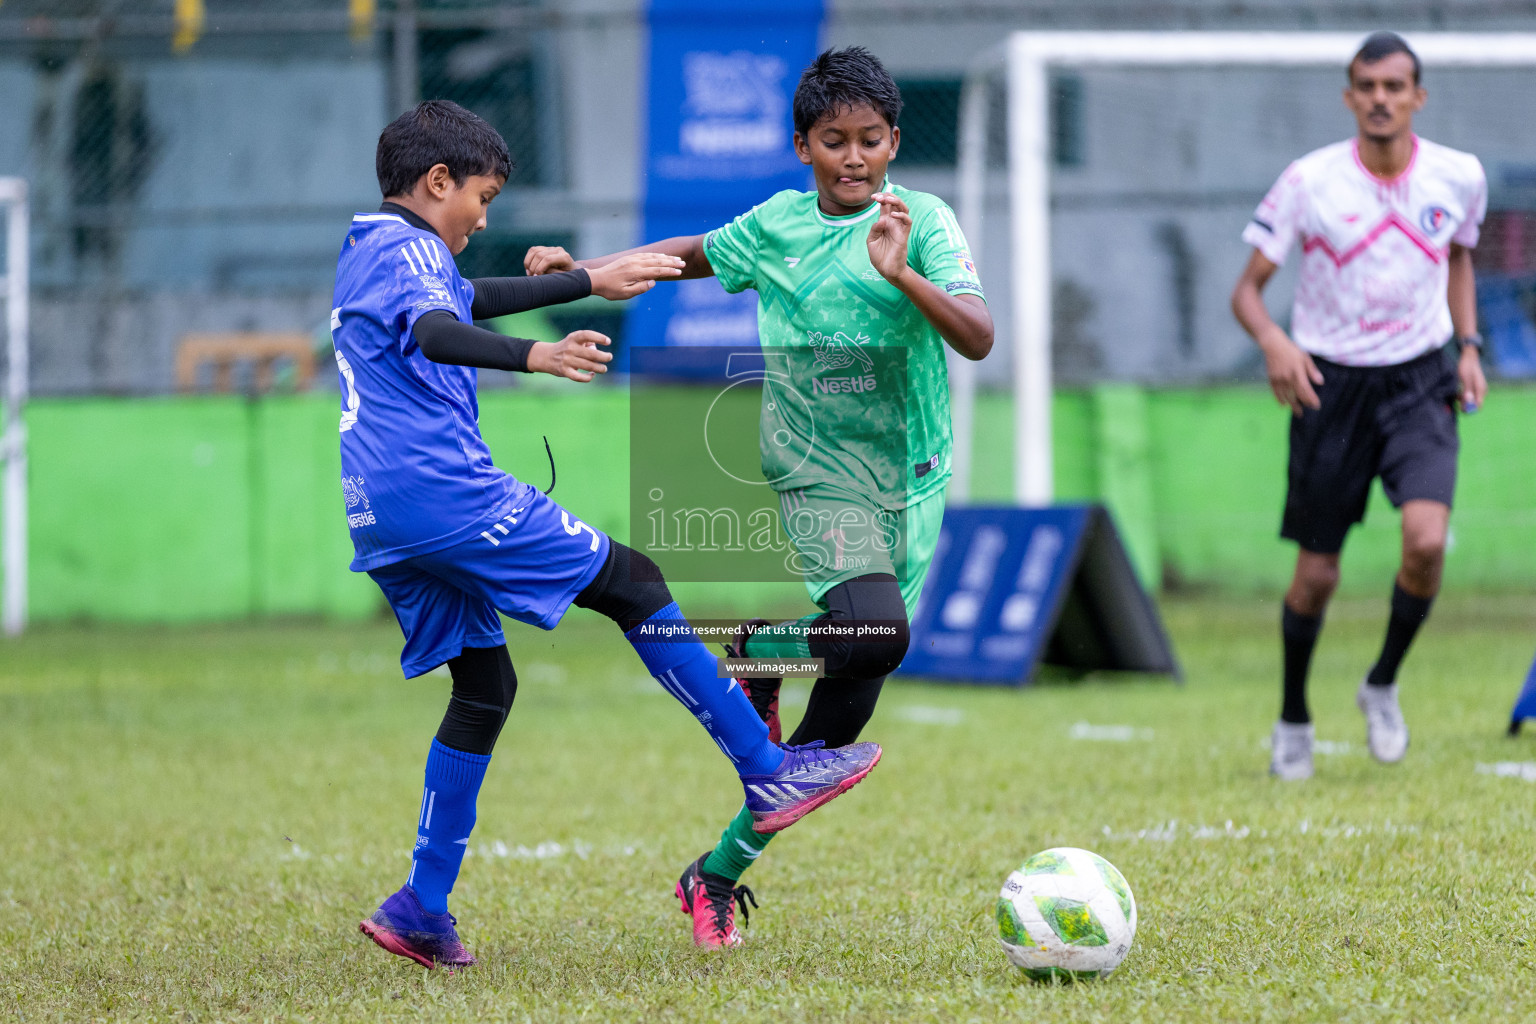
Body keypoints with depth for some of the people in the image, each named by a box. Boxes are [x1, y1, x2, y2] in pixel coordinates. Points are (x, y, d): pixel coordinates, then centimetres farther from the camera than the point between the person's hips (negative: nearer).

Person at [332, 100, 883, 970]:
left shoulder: (367, 252, 24)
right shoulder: (404, 245, -6)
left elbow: (473, 298, 38)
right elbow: (433, 332, -28)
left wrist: (594, 281, 41)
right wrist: (535, 357, -45)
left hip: (379, 521, 10)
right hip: (442, 490, -10)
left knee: (485, 685, 15)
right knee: (633, 581, -4)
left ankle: (422, 911, 10)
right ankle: (770, 774, -5)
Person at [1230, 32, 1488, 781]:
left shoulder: (1459, 177, -2)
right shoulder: (1308, 182, -10)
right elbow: (1248, 287, -6)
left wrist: (1467, 345, 7)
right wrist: (1273, 342, -26)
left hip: (1419, 382, 1)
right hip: (1329, 383, -1)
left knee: (1426, 542, -21)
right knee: (1316, 574, 2)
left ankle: (1383, 685, 6)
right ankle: (1293, 720, 27)